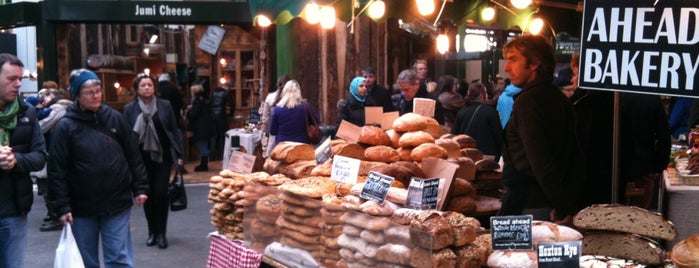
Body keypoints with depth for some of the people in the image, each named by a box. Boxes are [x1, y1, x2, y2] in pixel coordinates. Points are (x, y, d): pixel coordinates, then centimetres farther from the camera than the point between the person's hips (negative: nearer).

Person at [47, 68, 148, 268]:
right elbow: (57, 170, -5)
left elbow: (133, 156, 7)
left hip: (117, 204, 1)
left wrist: (140, 188, 2)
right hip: (82, 207, -1)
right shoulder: (65, 126, -4)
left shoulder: (115, 119, 3)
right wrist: (62, 206, -10)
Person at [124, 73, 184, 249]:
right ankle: (152, 232, 19)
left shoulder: (165, 106, 1)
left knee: (161, 193, -4)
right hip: (141, 157, 0)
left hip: (162, 156, 0)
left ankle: (161, 233, 6)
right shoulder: (130, 108, 0)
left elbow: (174, 130, 3)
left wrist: (179, 155, 0)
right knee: (148, 194, 6)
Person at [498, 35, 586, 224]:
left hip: (527, 207, -9)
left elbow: (540, 161, -21)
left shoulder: (528, 101, -14)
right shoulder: (560, 99, 14)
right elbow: (576, 159, 14)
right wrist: (570, 207, 11)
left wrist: (561, 208, -17)